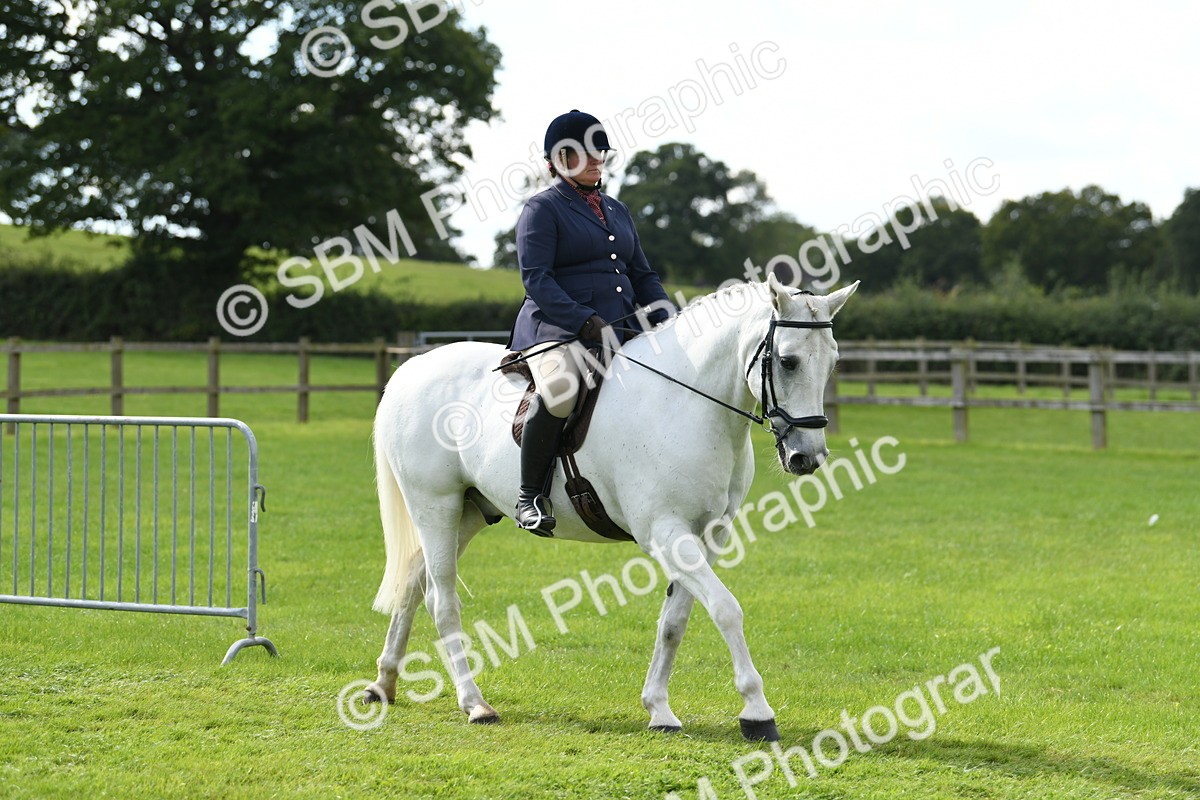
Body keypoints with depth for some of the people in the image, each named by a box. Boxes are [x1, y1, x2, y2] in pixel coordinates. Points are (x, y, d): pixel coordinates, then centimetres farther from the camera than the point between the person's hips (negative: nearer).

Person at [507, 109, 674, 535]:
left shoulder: (616, 211, 23)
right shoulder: (542, 209, 1)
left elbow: (641, 274, 24)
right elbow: (536, 279, -10)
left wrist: (666, 319, 5)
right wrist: (586, 323, -21)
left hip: (621, 330, 7)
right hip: (556, 330, -7)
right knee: (560, 390, -37)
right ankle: (530, 494, -21)